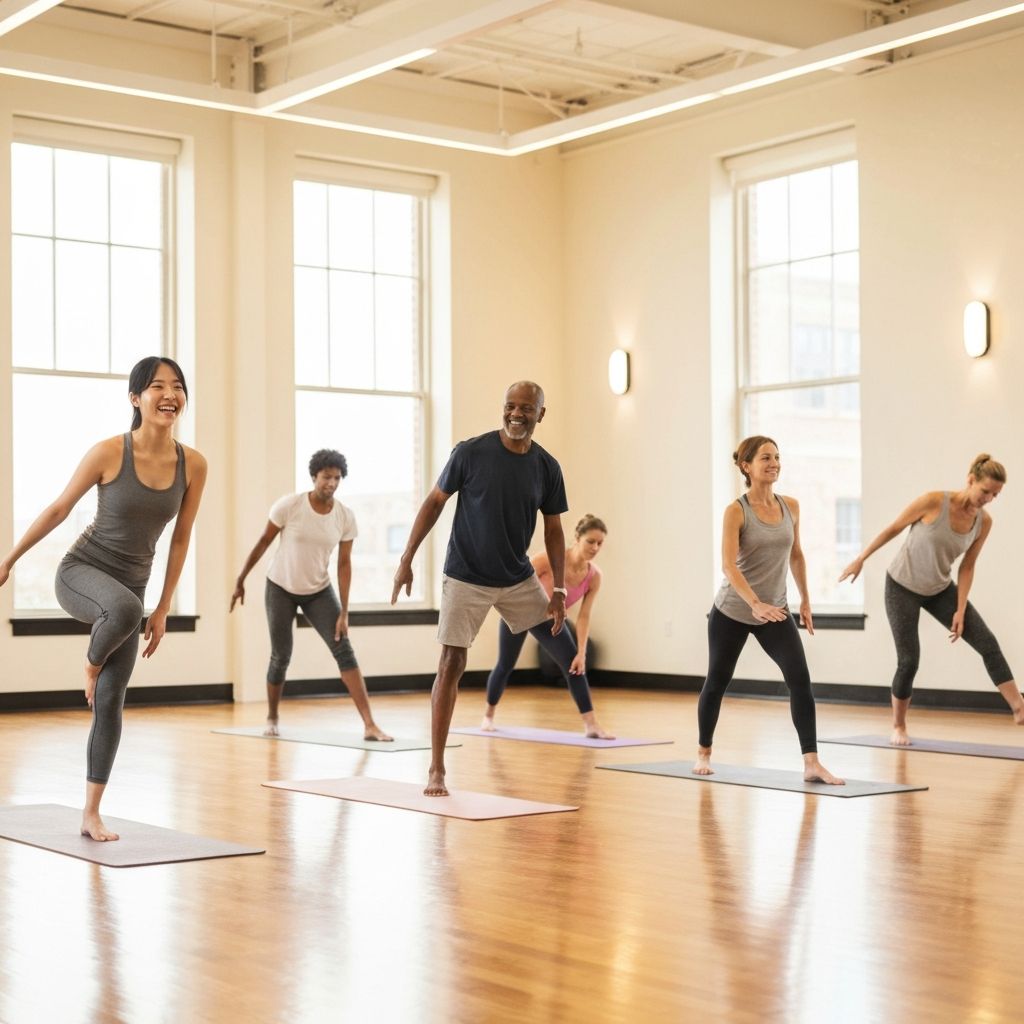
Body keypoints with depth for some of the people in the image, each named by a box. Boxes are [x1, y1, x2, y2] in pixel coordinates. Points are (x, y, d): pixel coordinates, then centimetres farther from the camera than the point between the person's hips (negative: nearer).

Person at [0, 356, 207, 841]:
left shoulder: (193, 464, -7)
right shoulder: (109, 452, -17)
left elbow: (180, 540, 3)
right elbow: (58, 510, -4)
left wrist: (162, 611, 6)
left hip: (128, 587, 4)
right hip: (80, 572, -4)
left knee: (110, 703, 4)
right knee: (125, 608, -39)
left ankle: (91, 815, 16)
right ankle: (92, 662, -4)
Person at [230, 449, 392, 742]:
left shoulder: (346, 517, -10)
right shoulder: (289, 505, -17)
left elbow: (344, 564, -8)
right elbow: (262, 543, -7)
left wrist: (343, 612, -11)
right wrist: (240, 581, -2)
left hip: (319, 591, 2)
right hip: (281, 588, -2)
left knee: (343, 650, -13)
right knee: (281, 655, 2)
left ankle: (369, 725, -18)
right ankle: (272, 718, 29)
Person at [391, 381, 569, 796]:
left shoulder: (547, 468, -3)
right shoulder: (471, 452, -13)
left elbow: (553, 530, 4)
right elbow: (434, 502, -5)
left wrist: (559, 590, -3)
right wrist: (406, 560, -8)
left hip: (519, 579, 4)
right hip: (466, 578, -4)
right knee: (451, 664, -7)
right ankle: (436, 770, -2)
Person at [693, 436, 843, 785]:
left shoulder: (791, 507, -1)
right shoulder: (736, 511, -15)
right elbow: (728, 565, -25)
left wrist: (805, 601, 17)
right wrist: (756, 605, -38)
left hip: (775, 612, 3)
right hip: (732, 611, -3)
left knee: (800, 679, -14)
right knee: (717, 682, 10)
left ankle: (812, 764, -15)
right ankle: (703, 753, 32)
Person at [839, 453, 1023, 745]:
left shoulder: (984, 522, -11)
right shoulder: (933, 502, -24)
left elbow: (967, 567, -3)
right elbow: (893, 529, -11)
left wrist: (960, 610, -8)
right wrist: (860, 559, -5)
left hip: (940, 590, 5)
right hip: (902, 587, -4)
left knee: (988, 644, -8)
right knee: (909, 659, -7)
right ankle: (898, 727, 14)